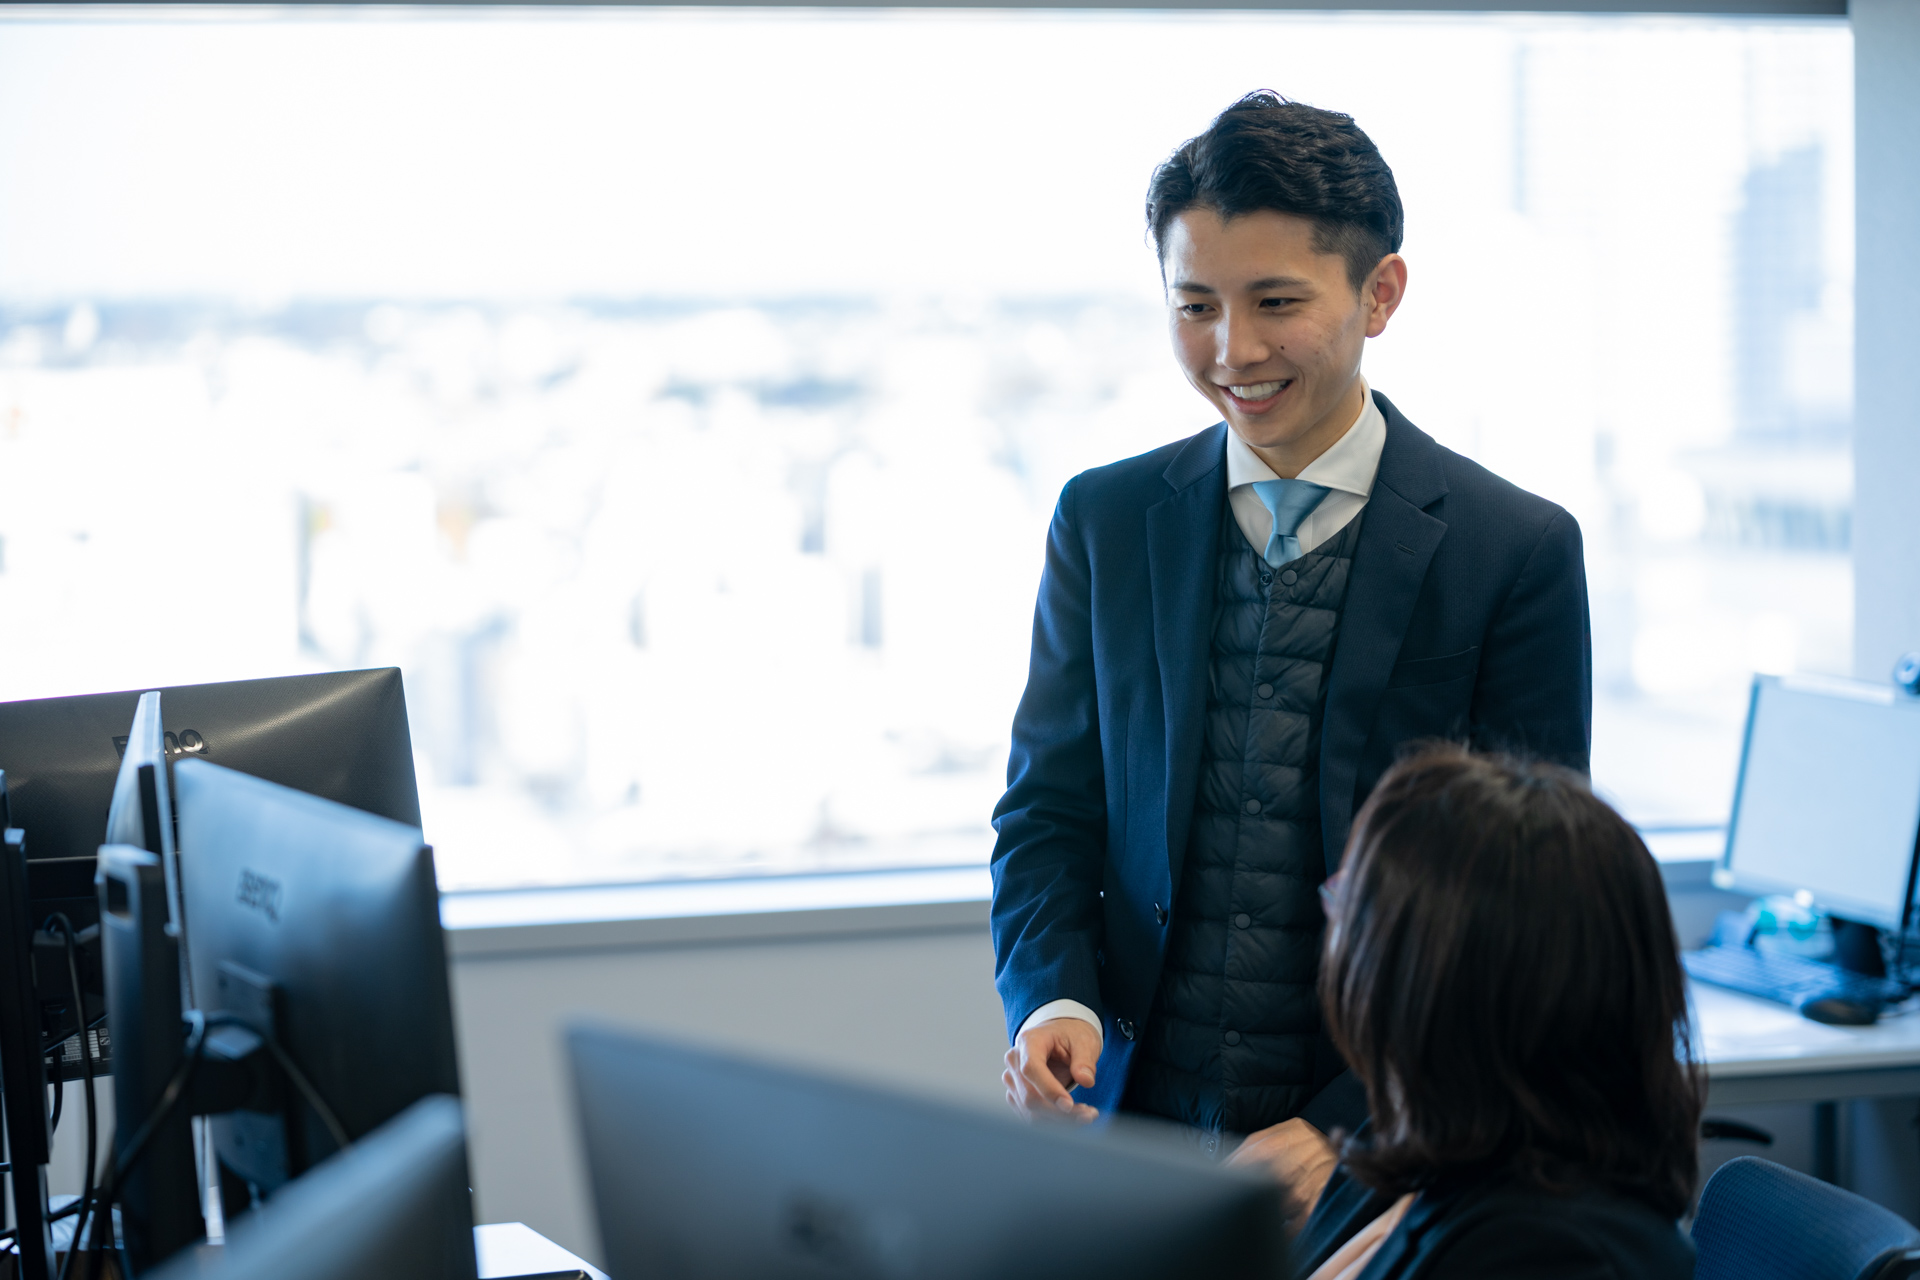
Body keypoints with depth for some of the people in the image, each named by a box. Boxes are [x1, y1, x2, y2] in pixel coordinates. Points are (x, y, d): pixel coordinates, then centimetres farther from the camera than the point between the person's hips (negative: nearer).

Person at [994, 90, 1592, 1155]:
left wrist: (1343, 1136, -13)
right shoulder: (1105, 523, 7)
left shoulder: (1517, 553, -4)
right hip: (1136, 1125, 2)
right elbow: (1048, 810, 11)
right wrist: (1054, 998, -9)